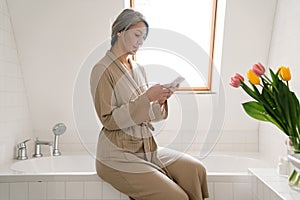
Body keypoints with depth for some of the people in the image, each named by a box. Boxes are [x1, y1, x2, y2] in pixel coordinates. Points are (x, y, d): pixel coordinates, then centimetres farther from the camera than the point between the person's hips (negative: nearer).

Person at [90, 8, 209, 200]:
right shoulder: (102, 69, -8)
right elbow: (109, 120, -15)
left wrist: (160, 101, -7)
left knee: (195, 169, -14)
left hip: (147, 148, 6)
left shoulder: (139, 69, 12)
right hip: (118, 155, -6)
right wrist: (146, 98, -20)